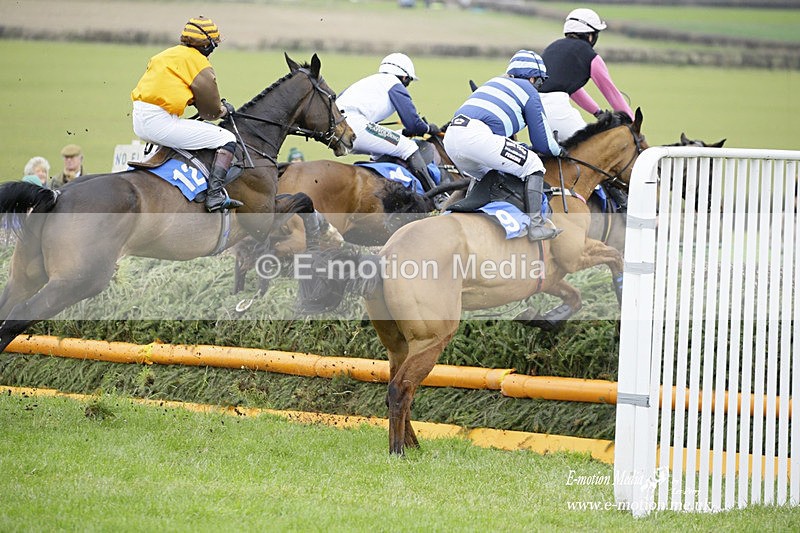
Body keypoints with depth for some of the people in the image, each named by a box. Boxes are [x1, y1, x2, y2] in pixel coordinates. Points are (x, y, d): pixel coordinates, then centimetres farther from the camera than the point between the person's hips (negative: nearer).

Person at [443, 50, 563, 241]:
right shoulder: (528, 91, 14)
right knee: (532, 165, 4)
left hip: (451, 135, 8)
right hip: (477, 137, -8)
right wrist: (558, 151, 35)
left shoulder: (494, 82, 35)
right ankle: (536, 225, -6)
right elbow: (543, 143, 14)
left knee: (485, 174, 34)